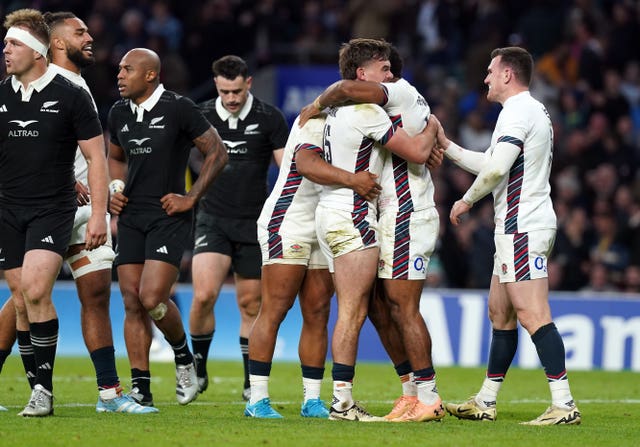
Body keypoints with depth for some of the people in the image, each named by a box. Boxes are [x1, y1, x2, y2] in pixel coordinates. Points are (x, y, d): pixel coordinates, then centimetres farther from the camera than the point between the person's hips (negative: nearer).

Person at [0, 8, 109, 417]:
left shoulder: (71, 96, -4)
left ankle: (45, 388, -15)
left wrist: (99, 214, -8)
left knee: (35, 291, -21)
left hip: (53, 210, -5)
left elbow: (96, 157, -2)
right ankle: (38, 394, 11)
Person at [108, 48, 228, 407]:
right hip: (131, 217, 6)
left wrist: (192, 197, -6)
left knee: (152, 298, -16)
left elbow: (217, 153, -3)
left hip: (169, 217, -6)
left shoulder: (179, 109, -9)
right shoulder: (119, 113, 9)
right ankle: (141, 388, 5)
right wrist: (116, 188, 9)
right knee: (132, 302, 0)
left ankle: (184, 357, 12)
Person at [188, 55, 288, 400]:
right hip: (213, 219, 0)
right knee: (204, 294, -16)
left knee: (251, 304, 4)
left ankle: (252, 383, 15)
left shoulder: (269, 118, -3)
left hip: (254, 222, 0)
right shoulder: (201, 116, 0)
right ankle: (198, 368, 4)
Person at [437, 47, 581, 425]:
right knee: (500, 312, 14)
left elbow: (496, 168, -23)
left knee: (532, 314, -15)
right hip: (518, 226, 11)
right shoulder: (533, 111, 21)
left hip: (522, 226, -11)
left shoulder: (518, 111, -12)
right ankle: (486, 402, 20)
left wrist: (467, 200, -7)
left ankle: (564, 404, -20)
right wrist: (447, 145, 33)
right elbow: (491, 164, 30)